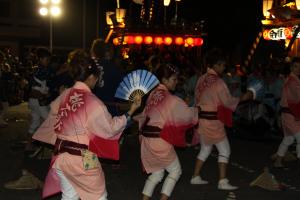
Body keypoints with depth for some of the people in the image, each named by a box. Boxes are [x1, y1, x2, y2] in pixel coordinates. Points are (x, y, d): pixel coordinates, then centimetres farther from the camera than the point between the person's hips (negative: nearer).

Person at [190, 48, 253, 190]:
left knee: (205, 149, 19)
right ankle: (222, 181, 0)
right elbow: (228, 101, -11)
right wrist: (243, 97, -1)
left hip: (201, 118, 7)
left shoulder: (201, 80, 5)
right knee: (224, 150, 3)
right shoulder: (218, 82, -16)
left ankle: (195, 177, 21)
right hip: (213, 121, -7)